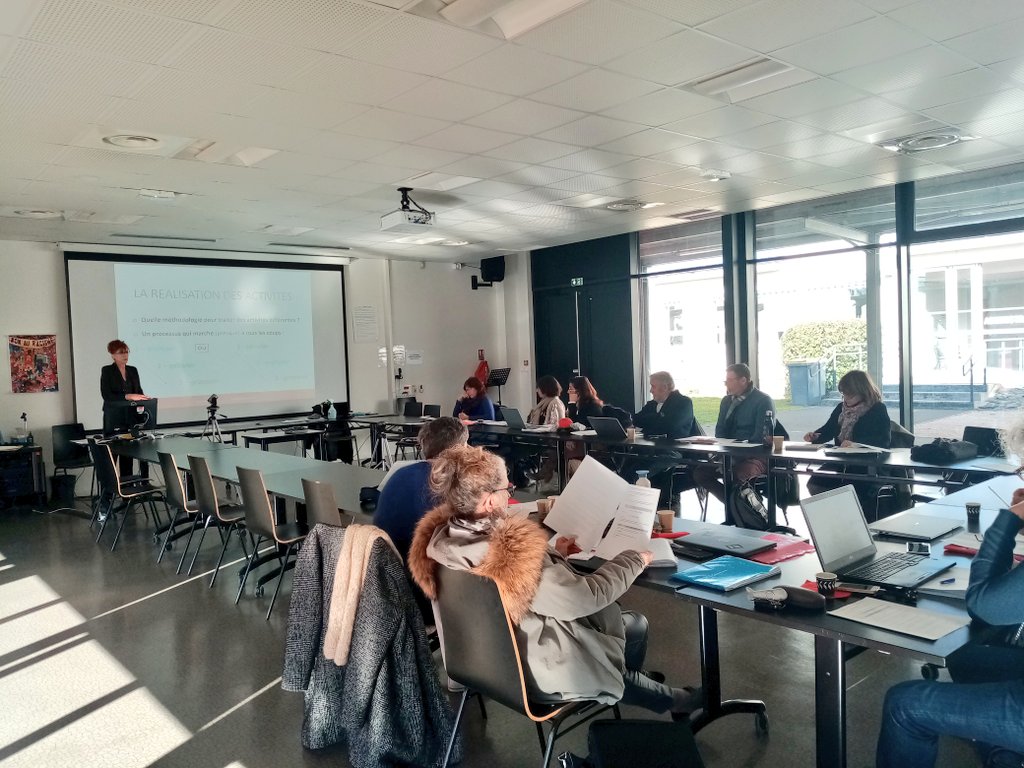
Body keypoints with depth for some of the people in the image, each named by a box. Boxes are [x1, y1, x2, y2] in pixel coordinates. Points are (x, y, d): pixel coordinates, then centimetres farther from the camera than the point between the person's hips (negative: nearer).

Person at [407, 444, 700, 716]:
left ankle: (658, 694, 47)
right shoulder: (515, 554, -40)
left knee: (618, 616, 24)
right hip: (536, 672, -7)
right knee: (635, 625, 17)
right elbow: (587, 597, -26)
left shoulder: (440, 539, -16)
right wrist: (633, 560, -10)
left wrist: (554, 555, 8)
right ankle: (670, 699, 48)